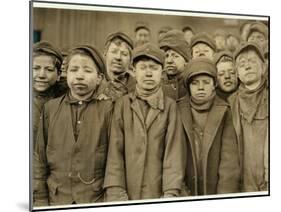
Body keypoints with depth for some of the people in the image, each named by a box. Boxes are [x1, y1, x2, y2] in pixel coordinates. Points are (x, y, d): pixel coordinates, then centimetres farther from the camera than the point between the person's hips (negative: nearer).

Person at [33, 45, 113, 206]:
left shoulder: (108, 108, -4)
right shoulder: (51, 108, 3)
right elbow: (40, 158, 4)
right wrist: (40, 200, 1)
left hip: (97, 199, -2)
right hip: (57, 199, 2)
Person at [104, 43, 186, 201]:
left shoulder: (170, 106, 2)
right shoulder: (123, 104, 4)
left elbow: (174, 151, -4)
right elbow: (115, 150, 0)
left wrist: (171, 193, -14)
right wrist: (116, 192, -8)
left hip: (158, 194, -1)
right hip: (127, 193, 1)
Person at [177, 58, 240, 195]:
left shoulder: (224, 112, 0)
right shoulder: (178, 111, 1)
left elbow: (230, 160, -5)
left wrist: (225, 196, -14)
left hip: (215, 192, 0)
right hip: (186, 192, 0)